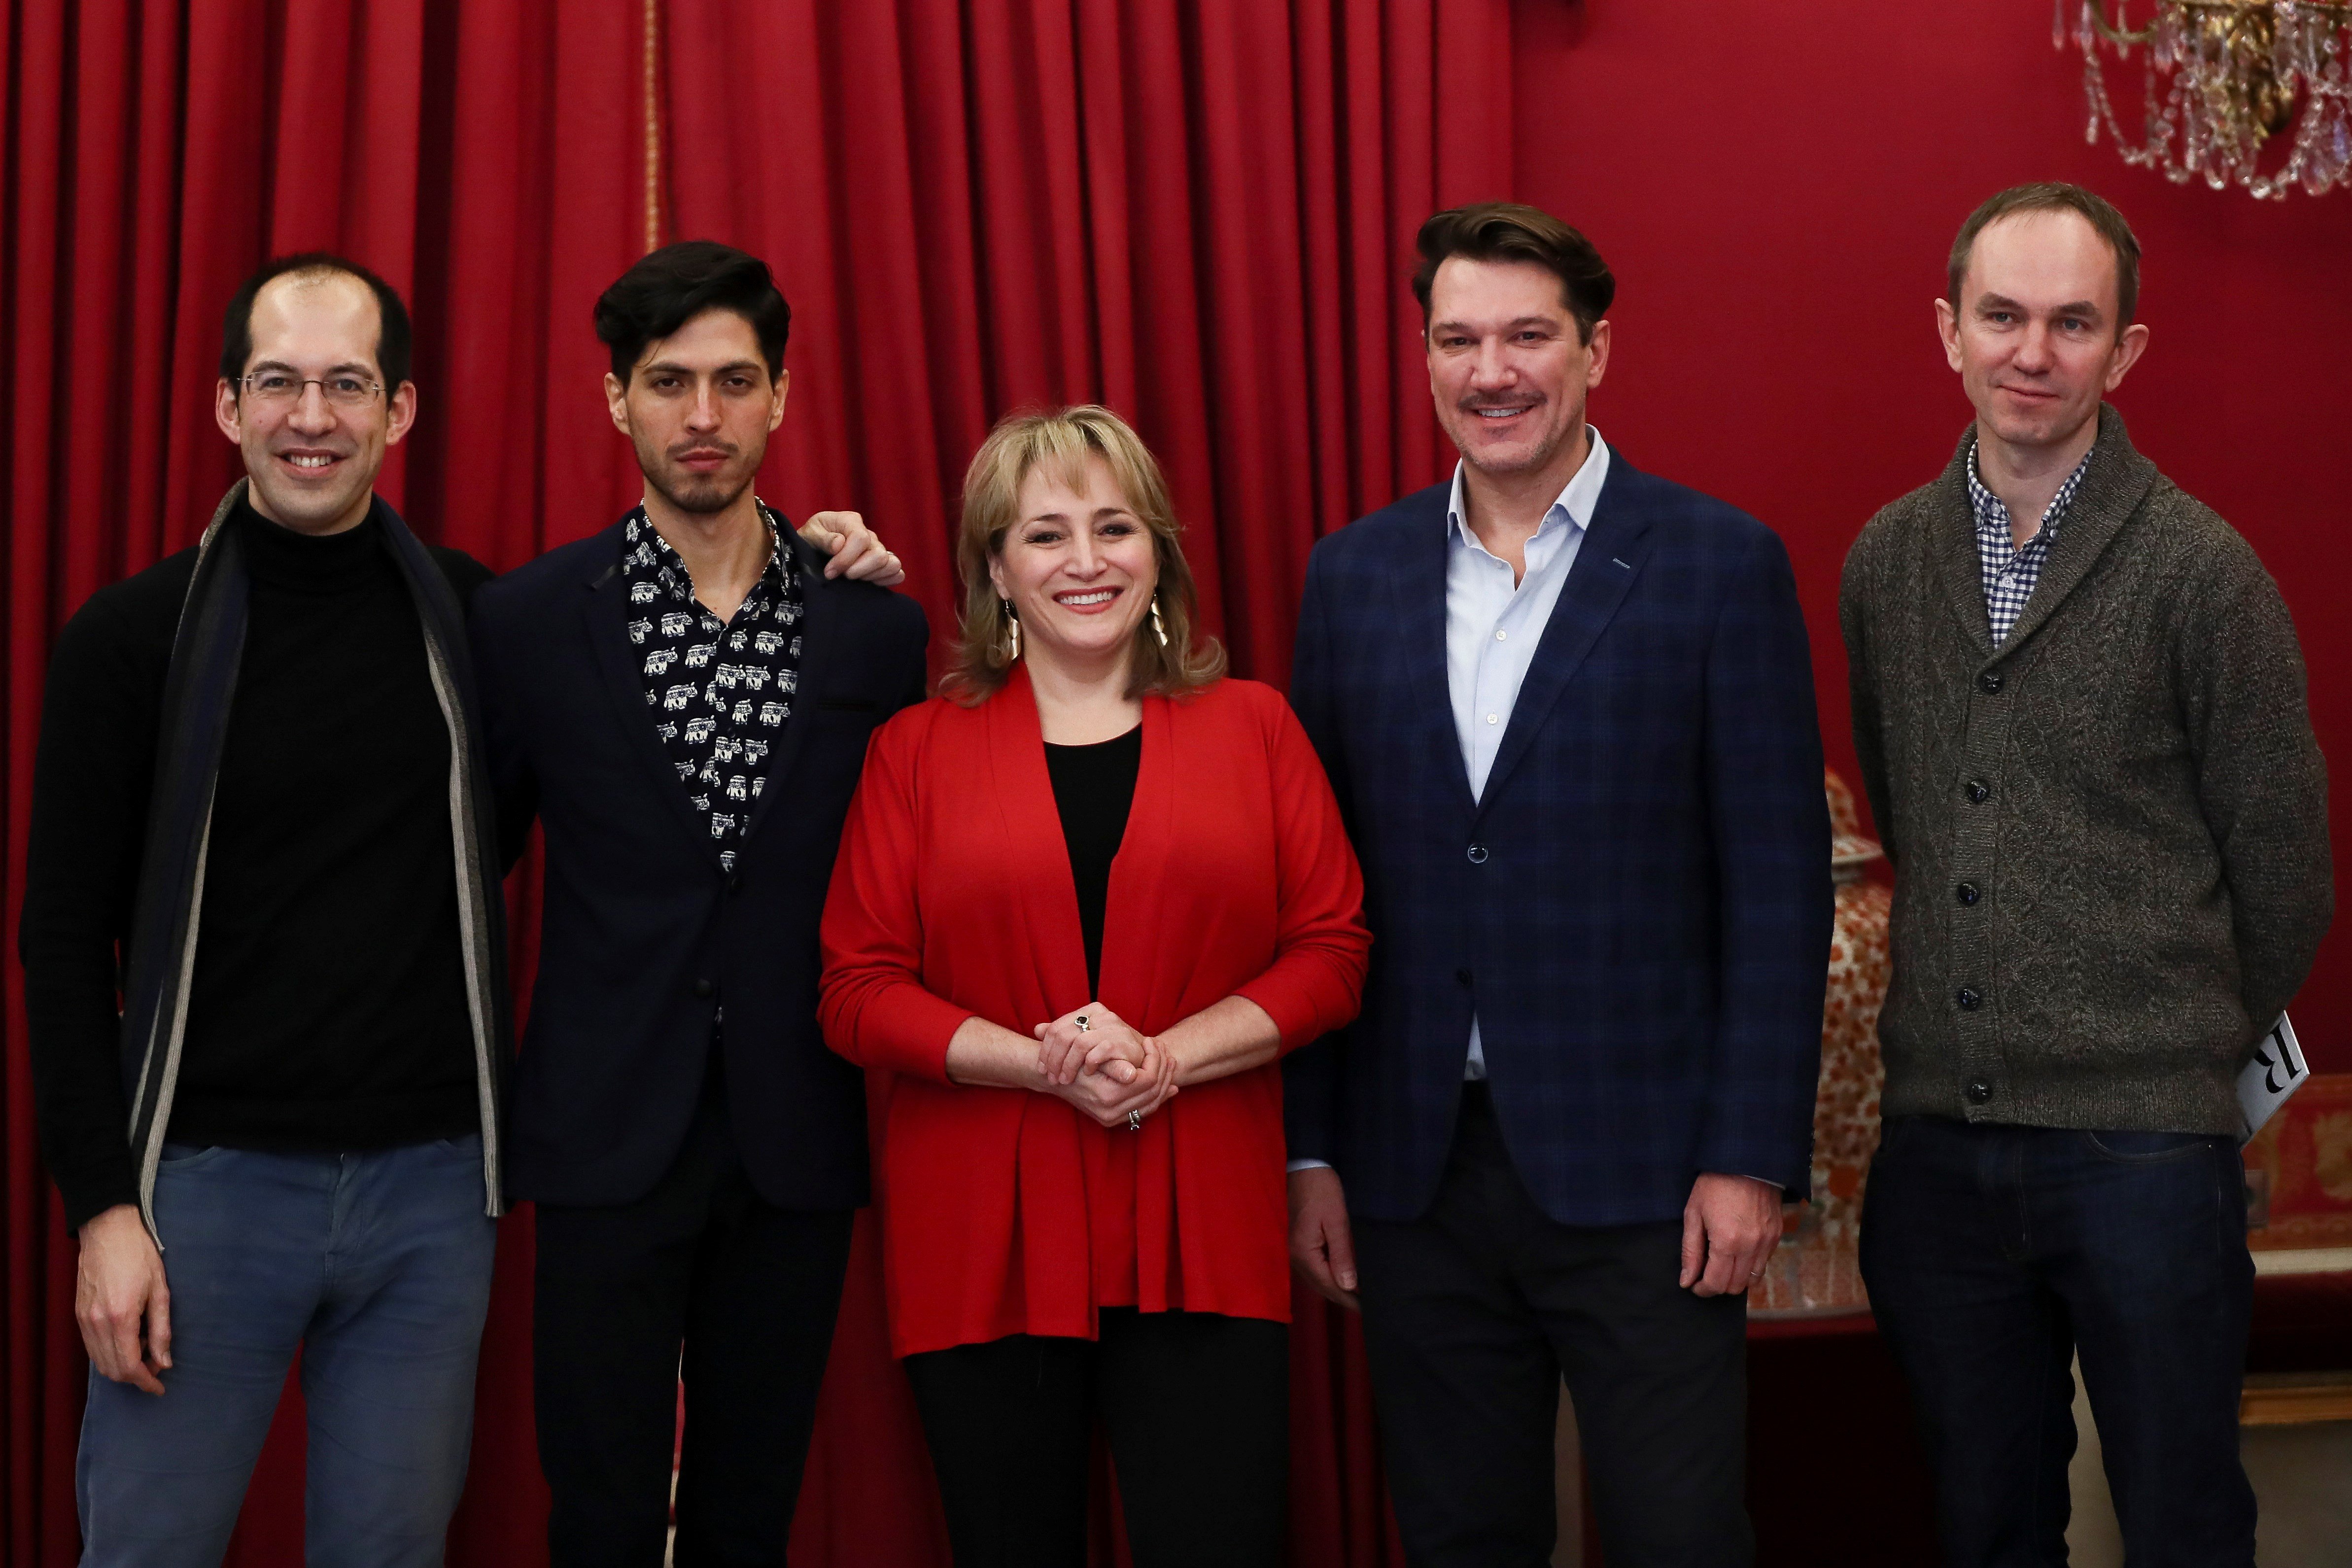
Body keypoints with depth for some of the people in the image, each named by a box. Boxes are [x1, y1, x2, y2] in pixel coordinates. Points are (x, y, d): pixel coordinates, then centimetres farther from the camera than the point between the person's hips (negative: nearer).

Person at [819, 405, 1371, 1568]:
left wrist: (1167, 1057, -11)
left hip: (1199, 1244, 0)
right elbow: (858, 993, 1)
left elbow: (1330, 953, 4)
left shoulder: (1251, 728, 8)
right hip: (984, 1242, 0)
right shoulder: (918, 749, 6)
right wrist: (1045, 1064, -13)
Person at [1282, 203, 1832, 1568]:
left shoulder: (1721, 564, -3)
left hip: (1640, 1171, -3)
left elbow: (1779, 881, -5)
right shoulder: (1357, 573, 8)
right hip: (1417, 1173, 4)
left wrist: (1752, 1158, -9)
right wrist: (1312, 1151, 6)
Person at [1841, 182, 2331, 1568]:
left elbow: (2281, 868, -1)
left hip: (2145, 1143, -4)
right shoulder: (1885, 563, 6)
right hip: (1937, 1135, 4)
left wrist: (2204, 1051, 8)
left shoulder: (2203, 571, -8)